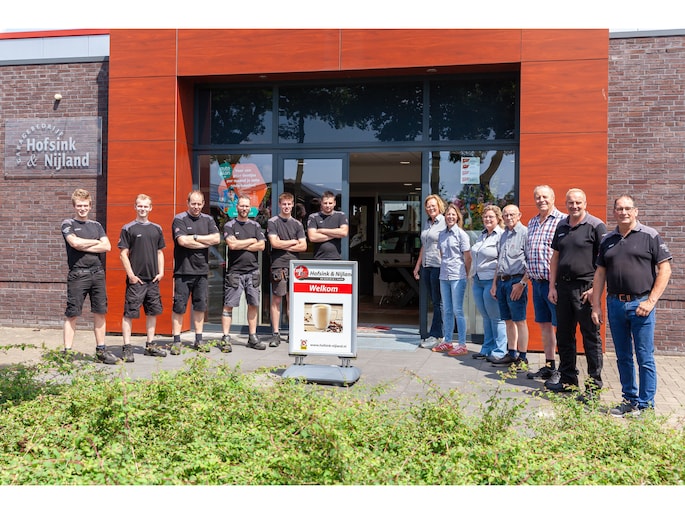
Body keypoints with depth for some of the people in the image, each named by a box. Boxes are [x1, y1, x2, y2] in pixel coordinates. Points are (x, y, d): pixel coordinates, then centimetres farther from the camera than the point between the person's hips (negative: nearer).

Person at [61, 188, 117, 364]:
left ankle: (101, 350, 15)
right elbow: (75, 242, -14)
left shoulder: (96, 225, 16)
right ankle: (67, 352, 2)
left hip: (97, 273, 4)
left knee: (100, 312, 7)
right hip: (78, 275, -4)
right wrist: (96, 242, 0)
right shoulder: (68, 224, 5)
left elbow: (107, 246, 2)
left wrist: (83, 247, -6)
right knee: (72, 315, -2)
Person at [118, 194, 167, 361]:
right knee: (129, 313, -3)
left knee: (153, 312, 11)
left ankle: (150, 345, 22)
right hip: (136, 279, -5)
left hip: (153, 279, 5)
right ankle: (127, 348, 2)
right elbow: (123, 254, -4)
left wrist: (161, 272, 6)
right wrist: (131, 275, -11)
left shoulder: (156, 228, 12)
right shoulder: (128, 228, -1)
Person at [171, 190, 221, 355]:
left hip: (202, 270, 4)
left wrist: (194, 238, -9)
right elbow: (182, 241, -16)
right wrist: (205, 242, -8)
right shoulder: (179, 219, -2)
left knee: (200, 306, 10)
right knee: (179, 307, -2)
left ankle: (199, 340, 19)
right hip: (183, 271, -4)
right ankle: (176, 341, 6)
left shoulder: (208, 220, 11)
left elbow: (216, 238, -3)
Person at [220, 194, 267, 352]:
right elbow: (232, 244, -13)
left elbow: (261, 245, 1)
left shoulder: (255, 225, 13)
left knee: (253, 304, 7)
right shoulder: (230, 225, 3)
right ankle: (225, 338, -1)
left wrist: (241, 245, -6)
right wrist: (251, 241, -3)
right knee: (229, 305, -5)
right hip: (235, 271, -3)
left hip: (253, 271, 4)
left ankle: (252, 337, 15)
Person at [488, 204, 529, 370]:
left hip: (516, 281, -8)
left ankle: (522, 358, 0)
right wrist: (494, 283, 19)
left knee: (519, 320, -4)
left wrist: (521, 283, -18)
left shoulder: (525, 233, -6)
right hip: (502, 281, 8)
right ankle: (511, 355, 19)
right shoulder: (503, 235, 18)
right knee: (508, 320, 12)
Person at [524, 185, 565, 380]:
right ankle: (549, 366, 24)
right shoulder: (532, 223, 16)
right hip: (537, 282, 8)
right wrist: (524, 279, 18)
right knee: (544, 325, 14)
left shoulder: (563, 221, -9)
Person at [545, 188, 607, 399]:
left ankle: (594, 385, 6)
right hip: (563, 287, 7)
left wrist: (596, 288, -15)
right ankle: (568, 379, 25)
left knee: (591, 337, 0)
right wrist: (552, 286, 9)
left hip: (586, 288, -6)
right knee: (564, 335, 13)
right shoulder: (561, 226, 13)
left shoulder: (596, 226, -6)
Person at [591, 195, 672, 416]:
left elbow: (665, 269, -5)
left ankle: (646, 405, 11)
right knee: (623, 357, 12)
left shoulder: (649, 236, -2)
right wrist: (596, 305, 7)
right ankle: (629, 400, 24)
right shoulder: (607, 240, 11)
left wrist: (651, 301, -12)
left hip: (641, 304, -4)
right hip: (615, 304, 5)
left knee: (645, 358, 1)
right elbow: (600, 273, 13)